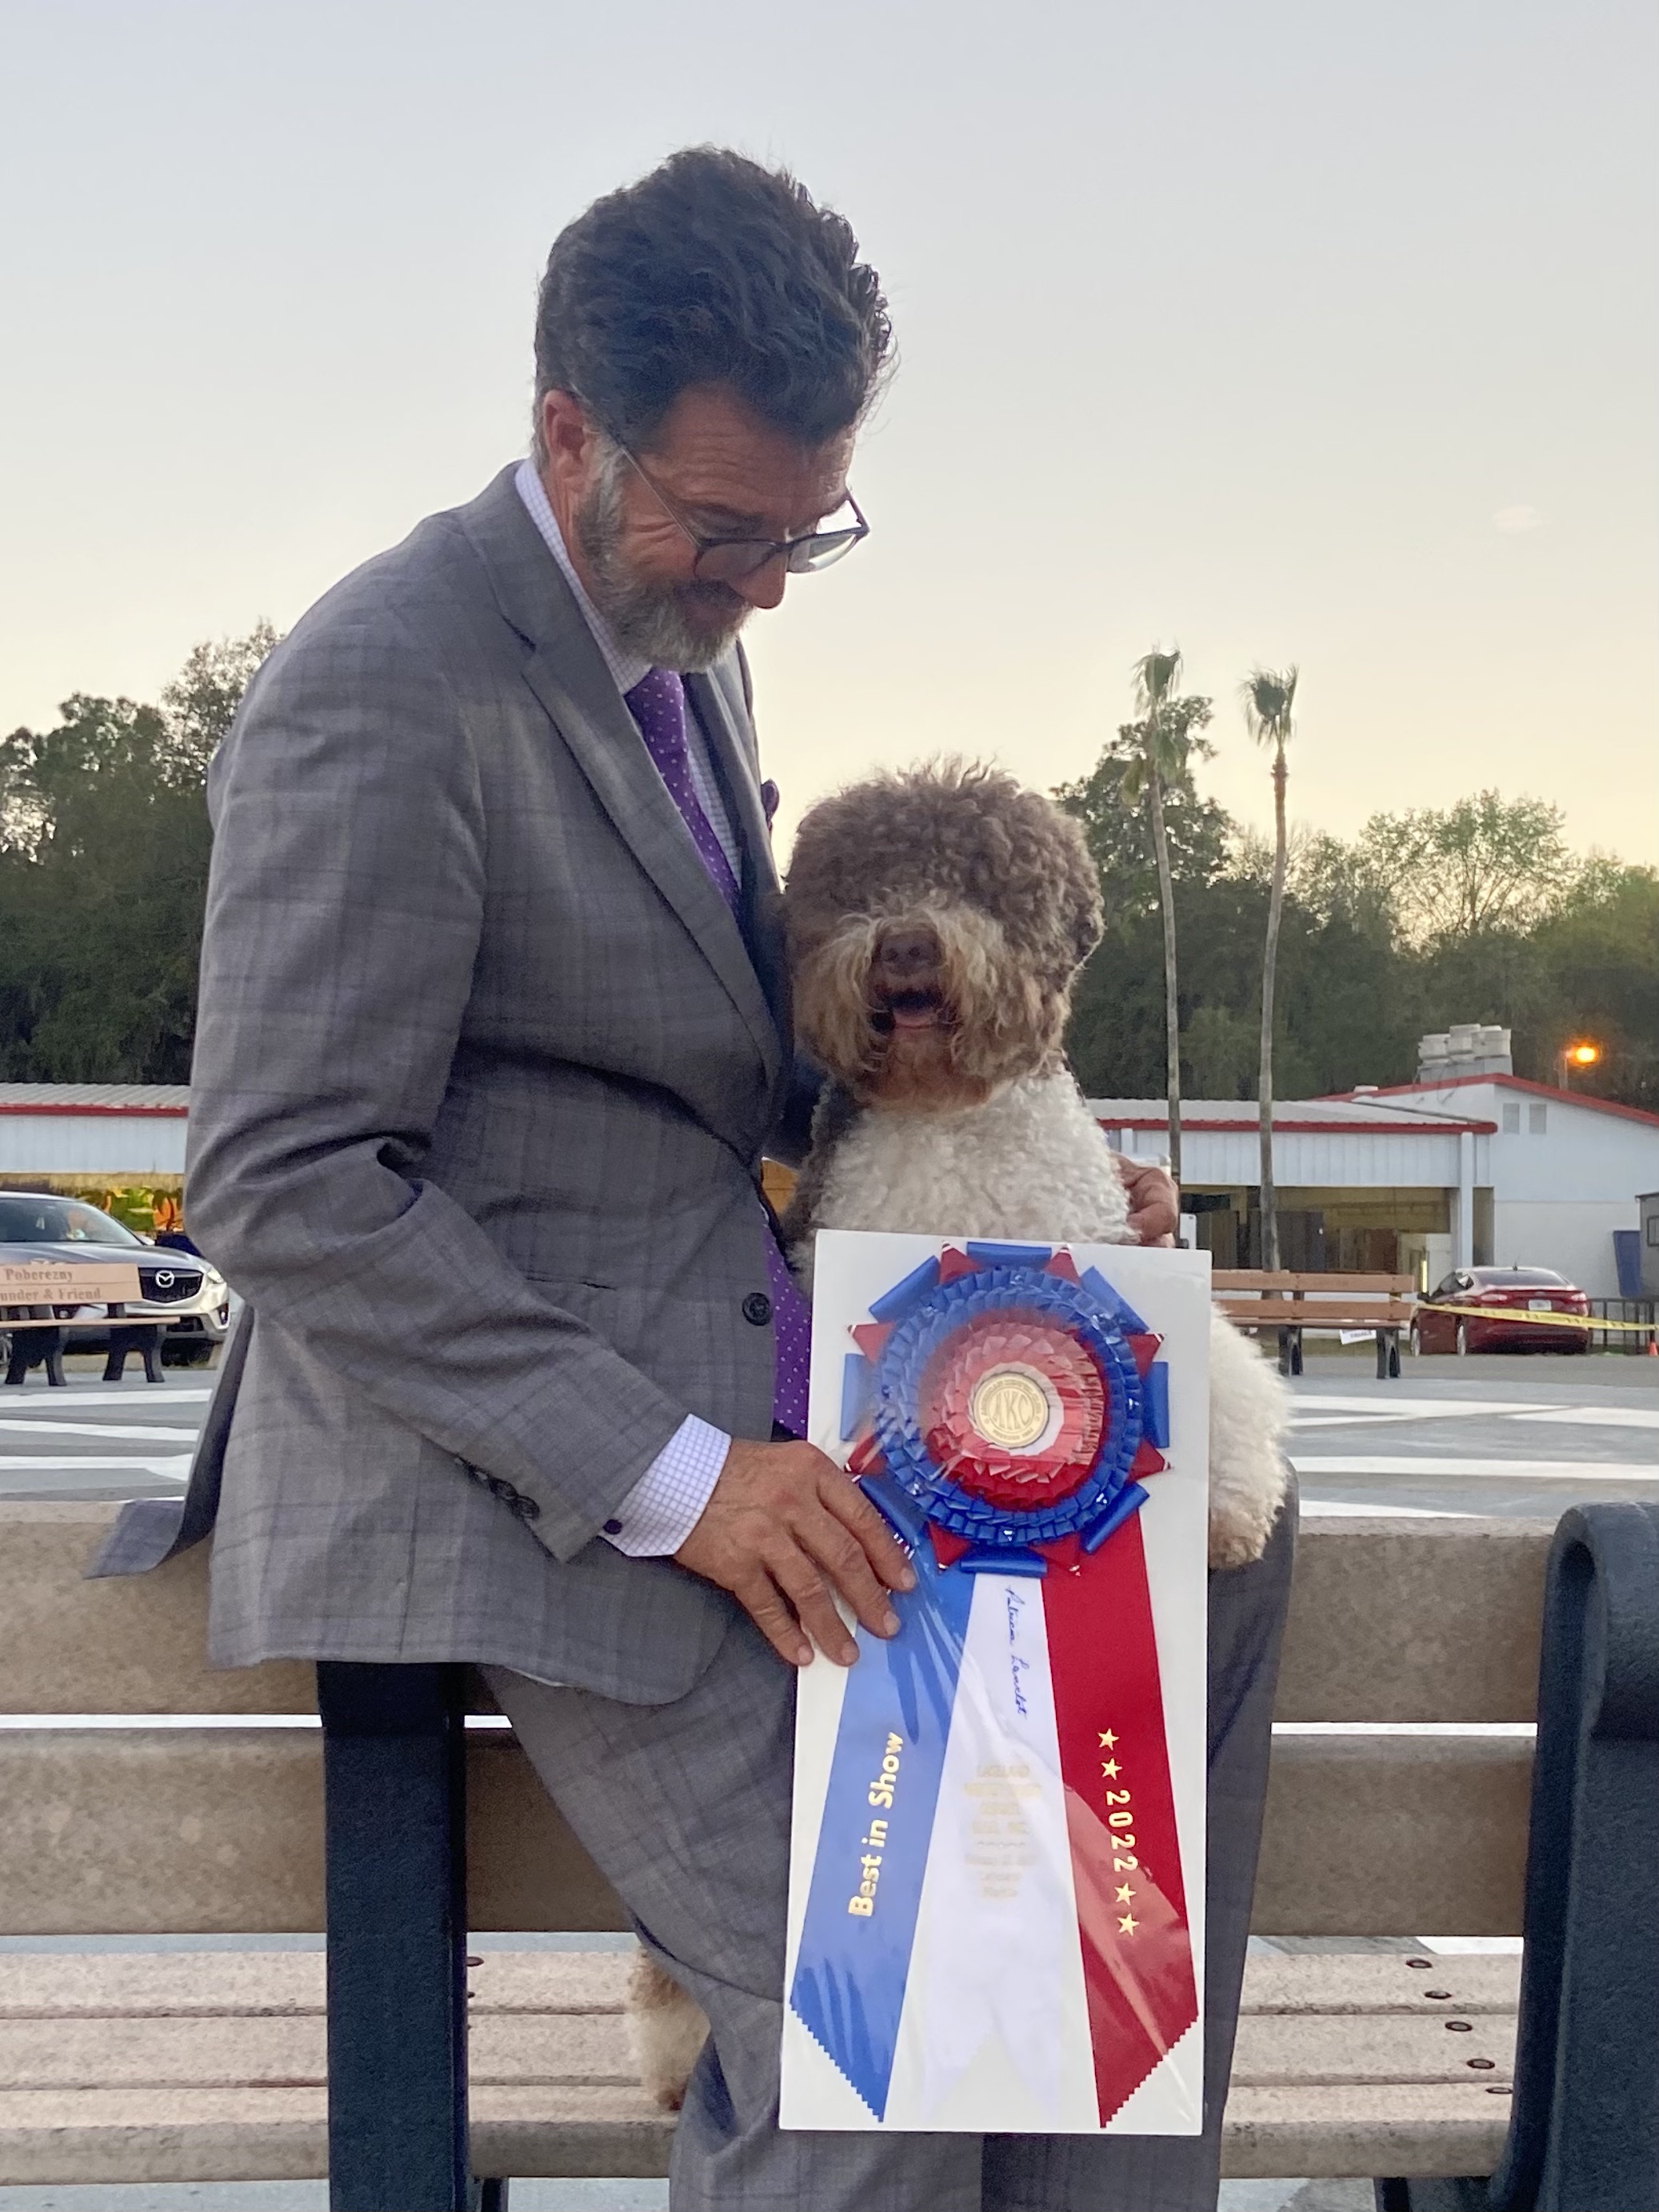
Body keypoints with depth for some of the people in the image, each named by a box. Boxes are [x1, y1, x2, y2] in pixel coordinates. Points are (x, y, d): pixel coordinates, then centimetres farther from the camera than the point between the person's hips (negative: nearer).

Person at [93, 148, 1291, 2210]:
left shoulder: (683, 643, 13)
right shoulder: (380, 690, -15)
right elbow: (287, 1189, -19)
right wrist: (674, 1476, -23)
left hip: (741, 1406, 9)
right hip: (528, 1468, -9)